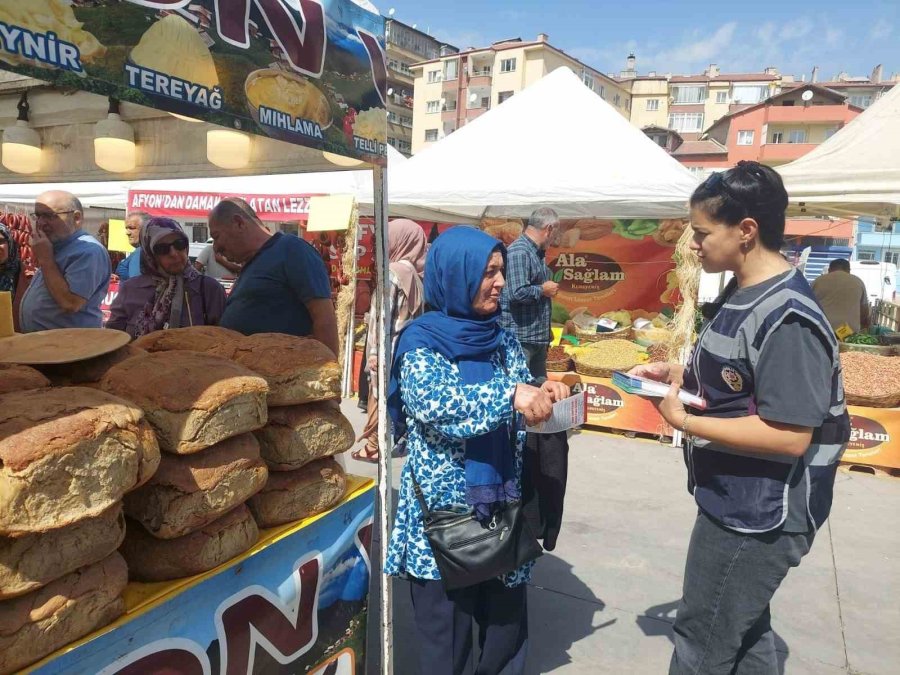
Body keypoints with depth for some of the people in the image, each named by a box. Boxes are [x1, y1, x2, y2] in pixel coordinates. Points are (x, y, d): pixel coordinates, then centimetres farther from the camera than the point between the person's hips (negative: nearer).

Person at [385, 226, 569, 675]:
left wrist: (542, 394, -12)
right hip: (444, 507, -4)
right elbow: (430, 402, -26)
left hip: (503, 502, 5)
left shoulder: (502, 339, 6)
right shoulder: (422, 339, -9)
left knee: (507, 623, 16)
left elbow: (521, 408, 10)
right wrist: (509, 396, -34)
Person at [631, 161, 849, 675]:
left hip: (761, 513, -10)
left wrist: (683, 421, -25)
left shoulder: (786, 318, -26)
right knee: (743, 631, 25)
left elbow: (789, 437, -27)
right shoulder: (741, 293, 5)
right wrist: (677, 373, 2)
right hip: (738, 501, 10)